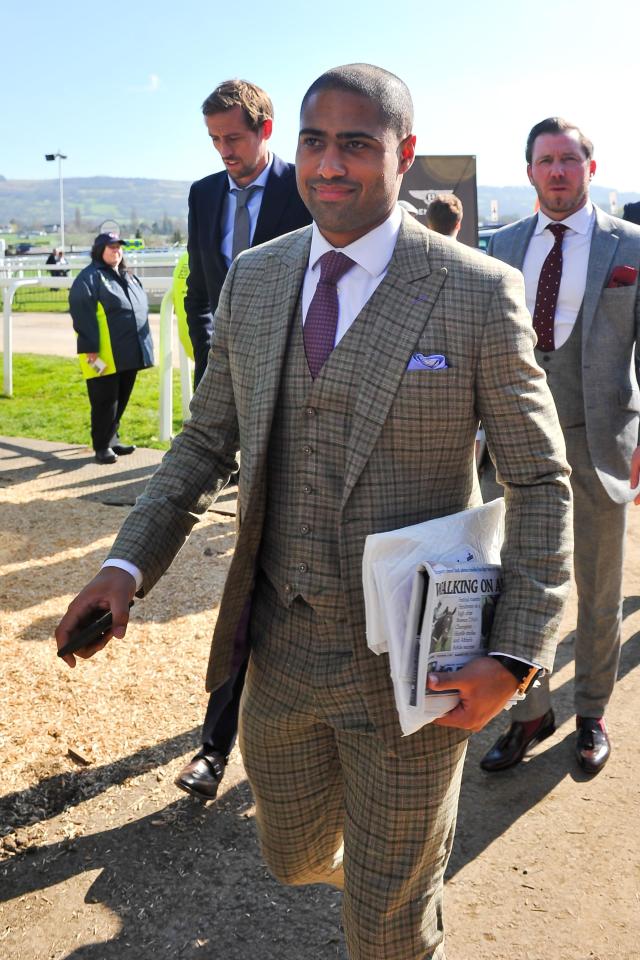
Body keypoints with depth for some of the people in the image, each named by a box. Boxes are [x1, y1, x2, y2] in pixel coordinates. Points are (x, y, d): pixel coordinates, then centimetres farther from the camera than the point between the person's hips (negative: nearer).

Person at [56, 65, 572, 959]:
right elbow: (208, 439, 9)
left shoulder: (479, 293, -12)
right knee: (297, 854, 25)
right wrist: (127, 564, -5)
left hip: (414, 667, -4)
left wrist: (516, 656, -16)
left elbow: (540, 482, -7)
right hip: (283, 646, 5)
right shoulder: (254, 279, 2)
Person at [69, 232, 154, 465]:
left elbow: (141, 309, 26)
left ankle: (112, 439, 25)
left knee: (121, 400, 14)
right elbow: (82, 314, -15)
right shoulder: (90, 277, -7)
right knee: (105, 401, -2)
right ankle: (102, 446, 8)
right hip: (105, 357, -8)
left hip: (129, 354, 8)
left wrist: (143, 347, 21)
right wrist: (90, 349, -21)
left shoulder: (129, 278, 19)